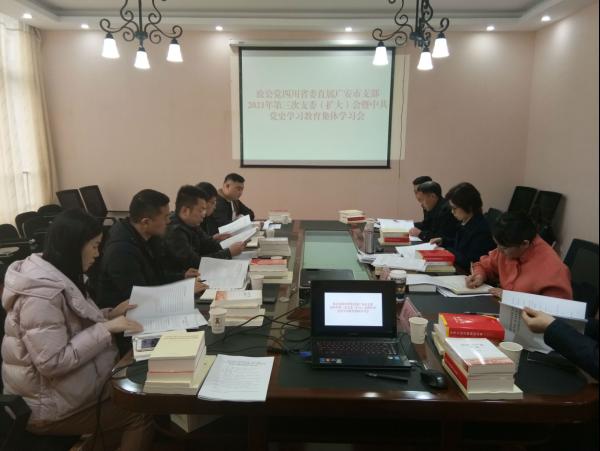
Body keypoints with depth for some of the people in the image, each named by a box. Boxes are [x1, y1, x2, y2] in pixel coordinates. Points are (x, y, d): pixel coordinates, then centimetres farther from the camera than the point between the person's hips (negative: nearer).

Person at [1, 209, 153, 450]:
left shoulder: (54, 275, 1)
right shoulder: (41, 293, -29)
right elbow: (52, 363, -30)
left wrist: (110, 314, -2)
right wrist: (105, 328, -26)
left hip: (60, 385, 9)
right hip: (48, 405, -9)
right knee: (141, 412, -3)